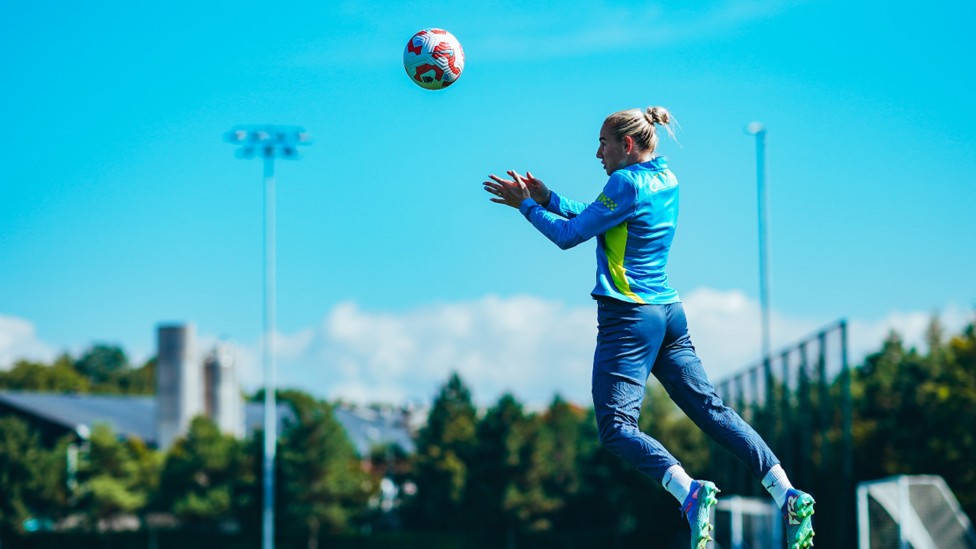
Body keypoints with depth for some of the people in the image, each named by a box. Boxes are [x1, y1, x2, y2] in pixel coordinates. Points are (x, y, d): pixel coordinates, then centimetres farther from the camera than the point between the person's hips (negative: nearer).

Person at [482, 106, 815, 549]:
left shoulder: (627, 183, -13)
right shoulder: (665, 180, 14)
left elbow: (568, 235, -10)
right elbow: (594, 222, 22)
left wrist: (526, 205, 2)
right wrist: (544, 197, 19)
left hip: (629, 317, -9)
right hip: (669, 313, 9)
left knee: (616, 429, -10)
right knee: (711, 410, 7)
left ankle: (689, 493, -31)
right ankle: (788, 497, -3)